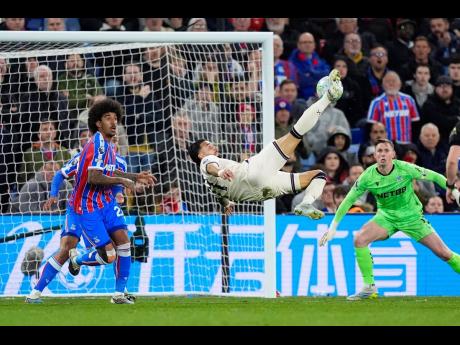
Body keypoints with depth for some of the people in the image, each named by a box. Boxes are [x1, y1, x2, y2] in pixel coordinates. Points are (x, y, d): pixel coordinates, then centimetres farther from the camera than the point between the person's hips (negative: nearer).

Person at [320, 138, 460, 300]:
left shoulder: (405, 169, -20)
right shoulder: (368, 177, -16)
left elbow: (436, 177, -9)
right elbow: (348, 200, -6)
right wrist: (333, 227, -8)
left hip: (412, 216, -2)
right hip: (386, 217, 2)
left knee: (443, 253, -8)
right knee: (359, 240, -21)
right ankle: (369, 288, -11)